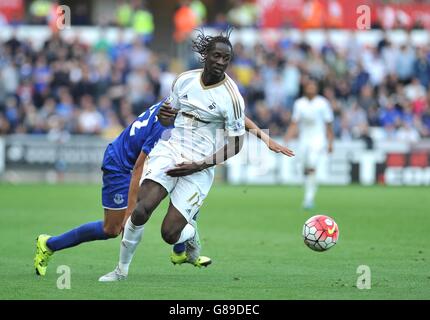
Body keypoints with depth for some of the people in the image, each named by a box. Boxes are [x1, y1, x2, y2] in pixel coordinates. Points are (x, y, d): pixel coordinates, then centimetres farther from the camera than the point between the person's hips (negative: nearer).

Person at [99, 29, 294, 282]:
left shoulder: (231, 97, -10)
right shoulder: (185, 80, 4)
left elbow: (235, 145, -6)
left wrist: (199, 165, -13)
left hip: (199, 168, -3)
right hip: (171, 149, 3)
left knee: (170, 234, -12)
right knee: (140, 210, -22)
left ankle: (191, 233, 26)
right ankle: (122, 270, -4)